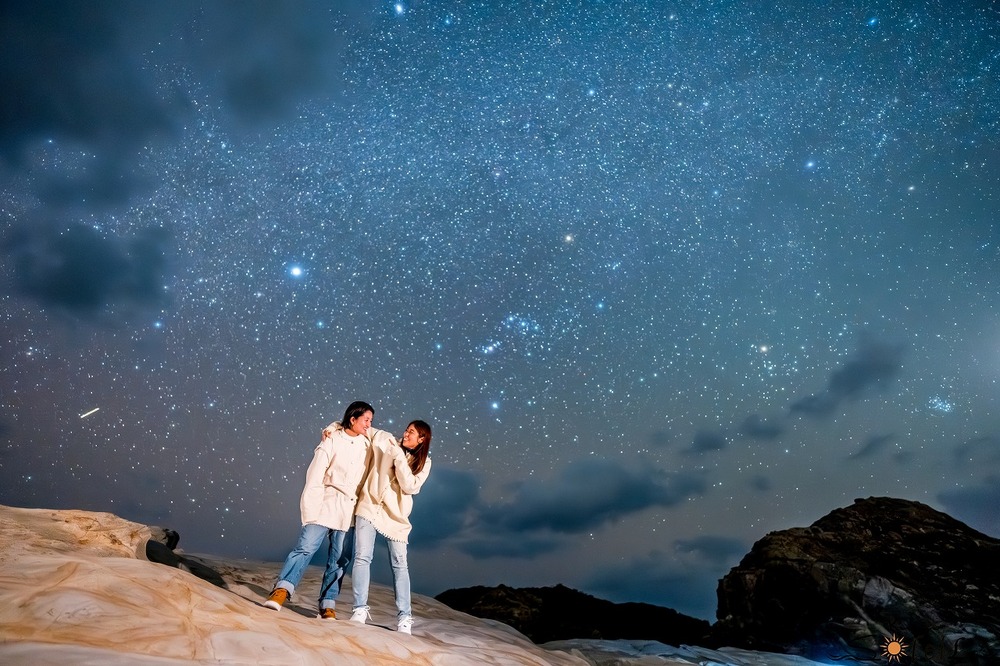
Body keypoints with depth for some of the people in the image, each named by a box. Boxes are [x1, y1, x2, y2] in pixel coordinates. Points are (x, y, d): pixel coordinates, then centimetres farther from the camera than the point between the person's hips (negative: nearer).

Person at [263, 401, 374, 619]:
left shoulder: (367, 444, 9)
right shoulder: (332, 440, -2)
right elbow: (315, 477, -6)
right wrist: (311, 509, -13)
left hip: (350, 510, 3)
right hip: (327, 504, -3)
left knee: (340, 559, 2)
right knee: (306, 547, -14)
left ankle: (328, 604, 7)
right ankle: (282, 589, -13)